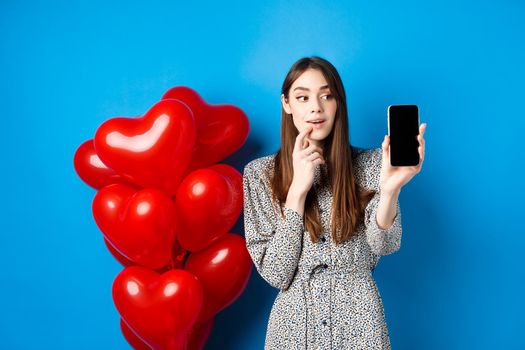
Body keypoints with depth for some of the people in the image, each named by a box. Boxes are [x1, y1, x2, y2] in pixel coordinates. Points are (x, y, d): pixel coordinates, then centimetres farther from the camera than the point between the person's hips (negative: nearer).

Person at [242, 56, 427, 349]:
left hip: (359, 323, 0)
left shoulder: (369, 164, -3)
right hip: (294, 322, 0)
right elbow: (275, 274, -10)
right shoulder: (260, 174, -5)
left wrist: (390, 189, -39)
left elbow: (384, 245, -19)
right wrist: (298, 189, -18)